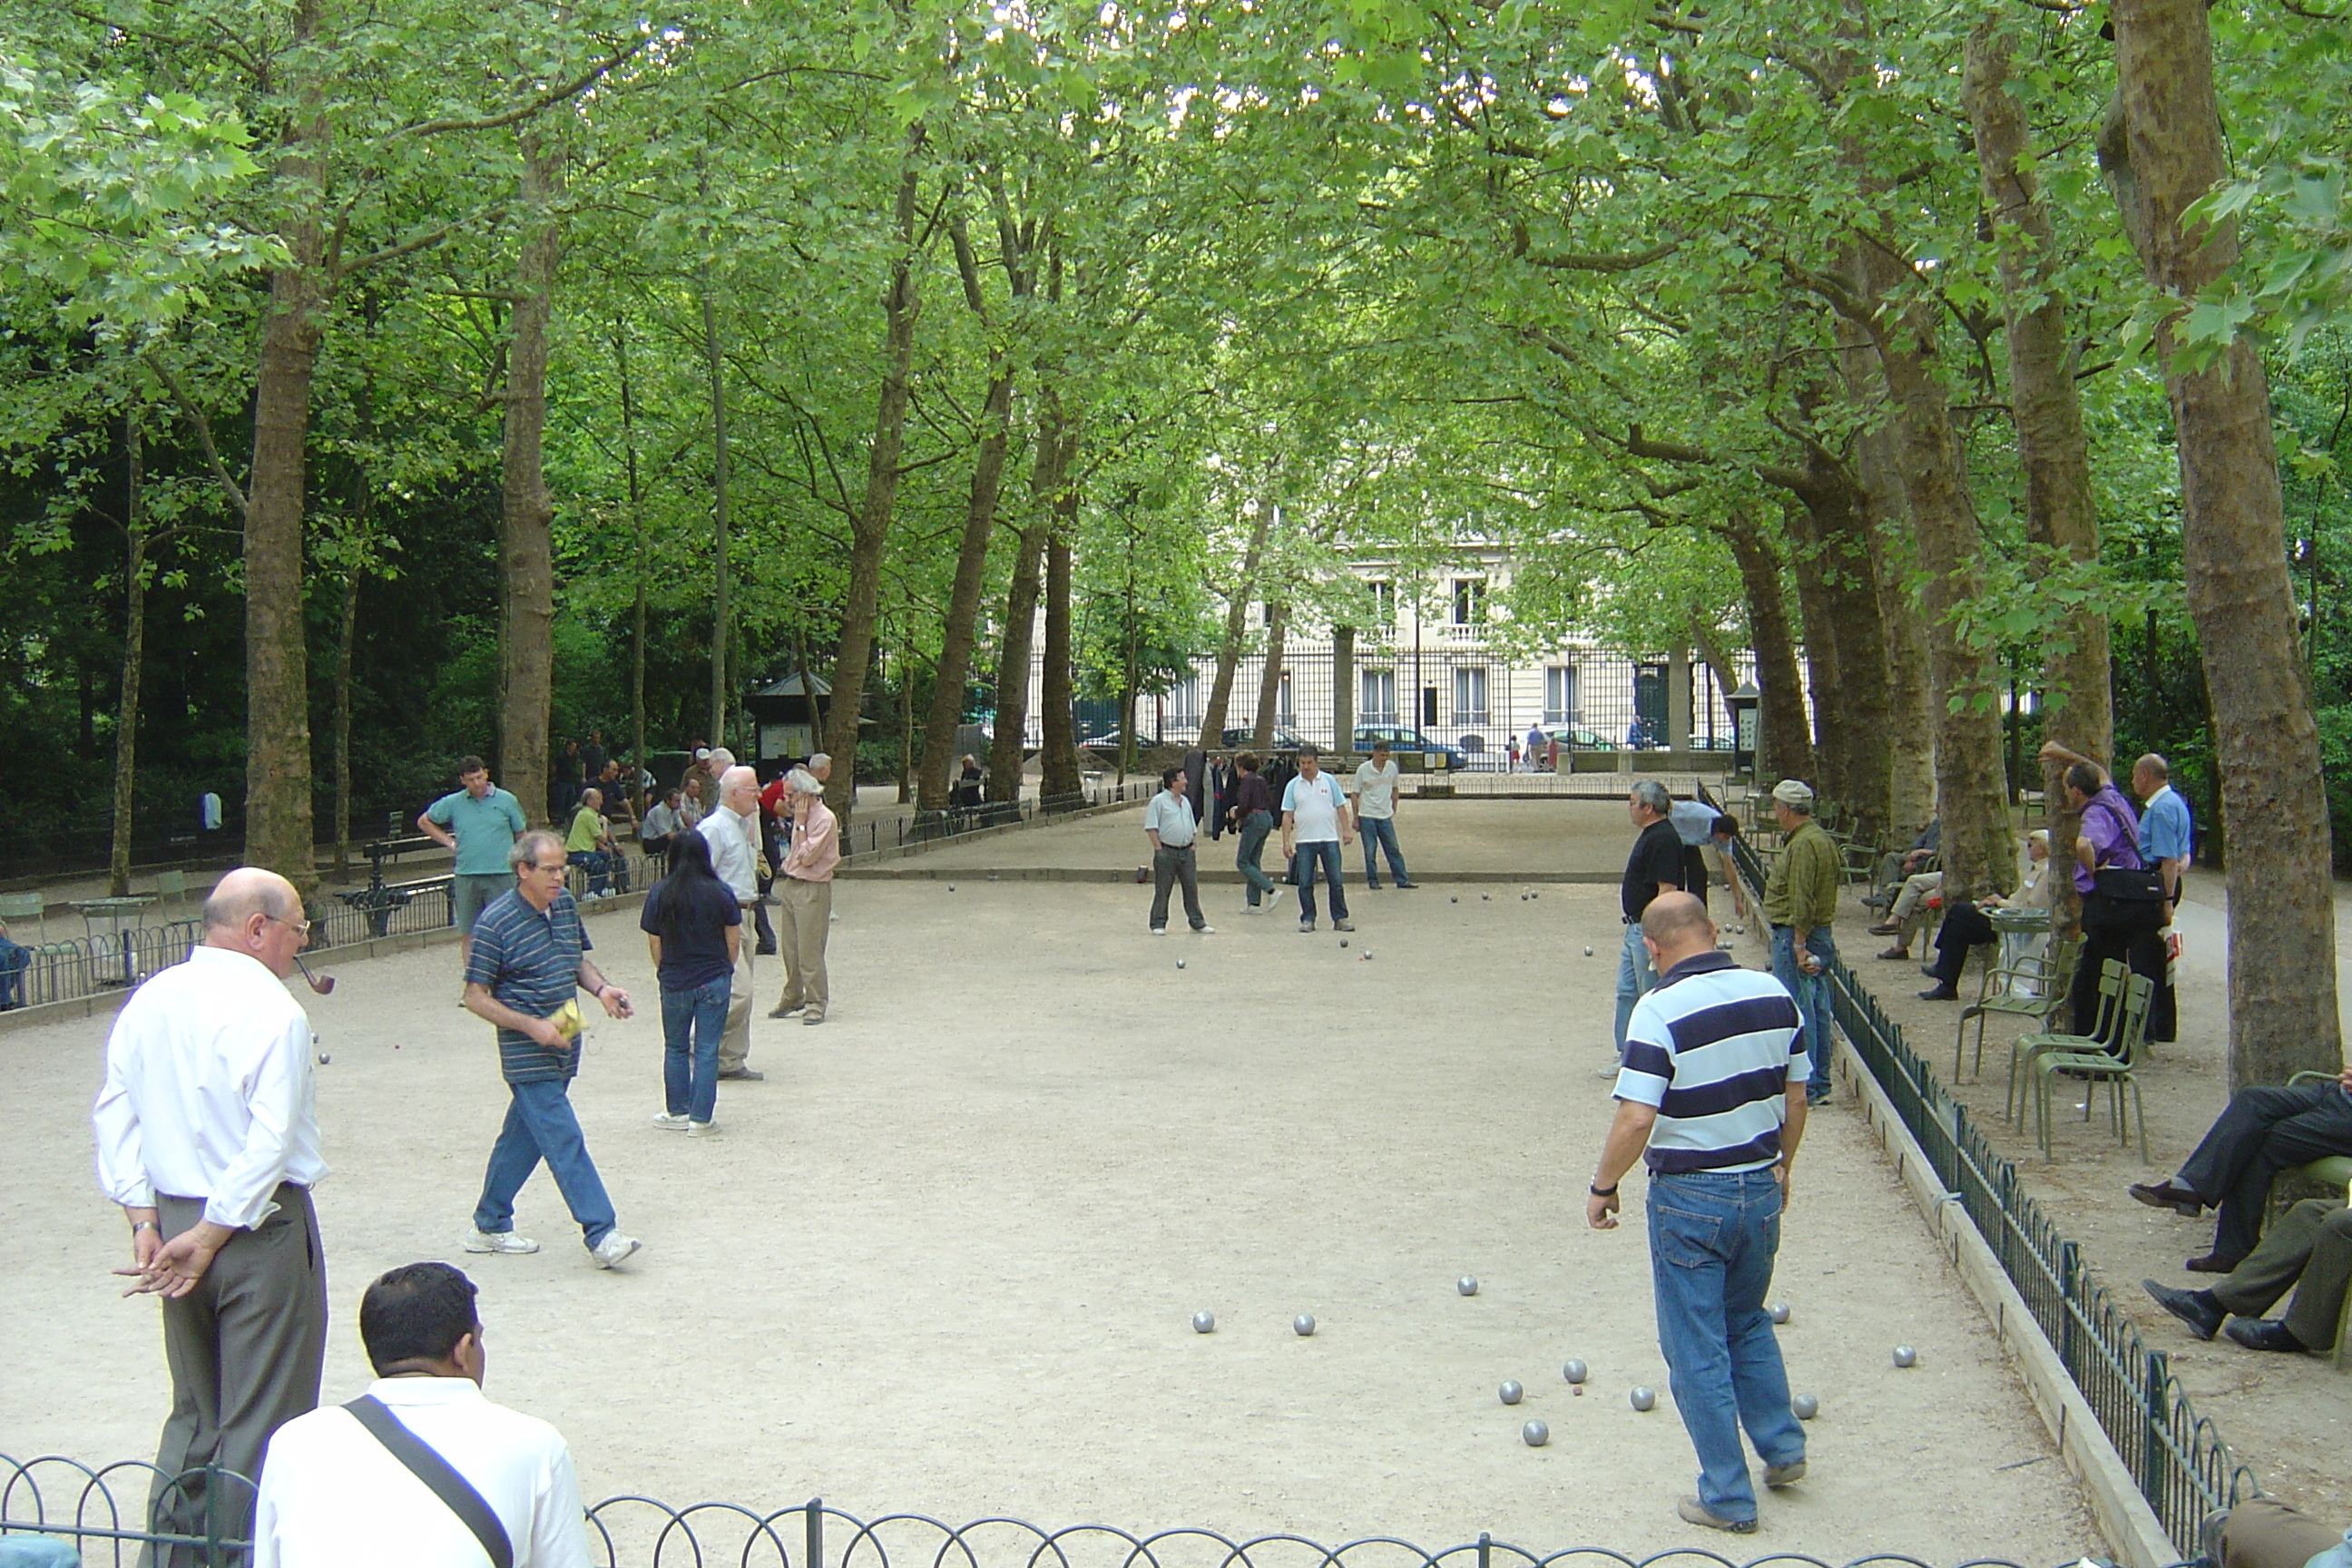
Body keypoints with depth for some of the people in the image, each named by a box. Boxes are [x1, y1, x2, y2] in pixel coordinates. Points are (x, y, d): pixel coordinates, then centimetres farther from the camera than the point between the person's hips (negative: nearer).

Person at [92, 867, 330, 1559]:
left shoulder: (147, 1001, 6)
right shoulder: (272, 1009, -15)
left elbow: (115, 1118, 5)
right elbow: (271, 1142, -21)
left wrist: (144, 1221, 3)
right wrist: (211, 1235, -14)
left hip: (172, 1220, 7)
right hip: (259, 1226, -7)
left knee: (194, 1412, 20)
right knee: (262, 1422, 3)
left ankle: (173, 1549, 26)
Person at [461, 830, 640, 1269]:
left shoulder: (565, 905, 6)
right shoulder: (495, 923, -14)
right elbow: (475, 997, -11)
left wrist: (601, 988, -1)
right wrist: (532, 1026, -19)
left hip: (563, 1048, 7)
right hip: (528, 1055, -7)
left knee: (523, 1137, 16)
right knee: (564, 1142, -10)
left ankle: (490, 1227, 30)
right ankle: (601, 1235, -9)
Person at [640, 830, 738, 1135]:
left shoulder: (660, 893, -7)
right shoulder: (721, 892, -7)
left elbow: (653, 941, -1)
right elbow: (733, 939, -1)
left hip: (674, 982, 1)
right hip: (713, 981, -1)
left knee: (675, 1049, 16)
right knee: (707, 1051, 4)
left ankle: (677, 1112, 23)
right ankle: (700, 1118, 6)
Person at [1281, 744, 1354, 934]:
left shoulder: (1329, 781, 4)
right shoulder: (1293, 786, 3)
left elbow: (1340, 807, 8)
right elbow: (1287, 815, 2)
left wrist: (1346, 830, 0)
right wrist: (1286, 841, -3)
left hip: (1329, 839, 0)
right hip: (1304, 841, 0)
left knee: (1335, 881, 2)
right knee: (1305, 883, 1)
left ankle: (1340, 918, 9)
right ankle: (1307, 919, 10)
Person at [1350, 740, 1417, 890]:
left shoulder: (1392, 767, 3)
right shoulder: (1363, 769, -7)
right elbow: (1355, 794, -2)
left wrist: (1394, 811, 13)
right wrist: (1356, 818, -3)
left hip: (1386, 816, 3)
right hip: (1367, 817, -3)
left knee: (1393, 849, 4)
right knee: (1370, 851, 1)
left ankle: (1402, 880, 8)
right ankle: (1372, 881, 11)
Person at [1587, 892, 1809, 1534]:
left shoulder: (1660, 1010, -20)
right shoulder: (1774, 995, -2)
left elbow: (1635, 1118, -24)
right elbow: (1794, 1097, 7)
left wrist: (1602, 1186, -9)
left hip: (1689, 1198, -6)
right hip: (1761, 1190, 6)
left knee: (1697, 1349, 8)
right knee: (1749, 1323, 28)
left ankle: (1728, 1498, 16)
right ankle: (1782, 1448, 32)